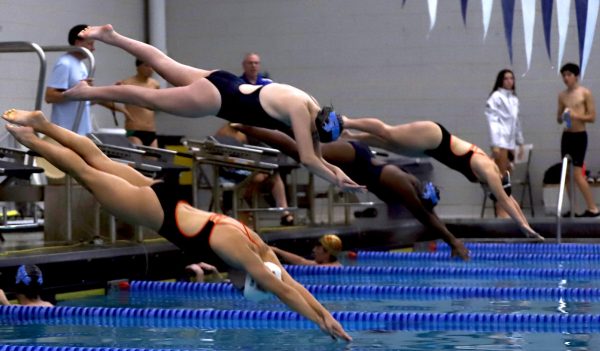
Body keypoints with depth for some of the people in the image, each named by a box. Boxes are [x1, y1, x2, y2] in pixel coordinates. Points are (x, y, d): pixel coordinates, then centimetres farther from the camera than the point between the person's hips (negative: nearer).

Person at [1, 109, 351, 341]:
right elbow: (283, 290, -26)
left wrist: (327, 314, -5)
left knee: (97, 162, 16)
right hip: (158, 211, -6)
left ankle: (39, 122, 27)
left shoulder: (257, 247, -6)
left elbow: (293, 283, 0)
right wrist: (322, 321, -23)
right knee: (88, 174, 9)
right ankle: (28, 137, 22)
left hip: (163, 199, 6)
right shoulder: (239, 252, -26)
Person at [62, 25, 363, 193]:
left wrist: (334, 170, 0)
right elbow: (308, 160, -25)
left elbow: (313, 156, 12)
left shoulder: (309, 108, 2)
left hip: (224, 86, 8)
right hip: (218, 96, -8)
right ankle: (87, 92, 12)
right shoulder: (300, 111, -23)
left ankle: (110, 36, 30)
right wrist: (337, 181, -19)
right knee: (150, 99, 3)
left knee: (164, 65, 20)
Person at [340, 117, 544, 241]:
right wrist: (523, 225, -23)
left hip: (433, 144, 7)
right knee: (388, 134, -3)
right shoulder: (488, 172, -19)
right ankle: (346, 123, 3)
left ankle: (349, 136, 18)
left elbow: (508, 198, 9)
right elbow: (503, 200, -23)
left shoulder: (491, 171, 3)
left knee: (390, 143, 11)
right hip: (432, 137, -7)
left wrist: (525, 225, 6)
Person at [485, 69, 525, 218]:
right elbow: (493, 121, -11)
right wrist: (495, 144, -17)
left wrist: (520, 143, 18)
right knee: (501, 178, -7)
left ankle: (504, 210, 8)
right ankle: (501, 211, -7)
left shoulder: (514, 99, 16)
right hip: (501, 141, -7)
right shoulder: (496, 97, -6)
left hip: (510, 142, 7)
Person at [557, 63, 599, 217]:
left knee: (577, 174, -12)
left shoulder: (585, 93, -5)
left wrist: (576, 115, -21)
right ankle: (572, 208, 11)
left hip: (579, 136, -6)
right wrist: (562, 117, -7)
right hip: (566, 135, 6)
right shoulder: (562, 95, 10)